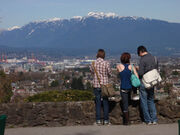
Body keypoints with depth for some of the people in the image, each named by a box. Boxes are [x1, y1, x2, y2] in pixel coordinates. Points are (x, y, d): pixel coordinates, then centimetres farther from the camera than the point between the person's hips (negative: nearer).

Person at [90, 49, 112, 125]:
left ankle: (98, 120, 8)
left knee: (98, 103, 8)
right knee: (105, 103, 7)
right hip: (105, 85, -2)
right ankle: (106, 120, 10)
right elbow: (110, 74, -1)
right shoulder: (106, 63, -9)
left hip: (96, 85, 2)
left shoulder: (93, 64, -3)